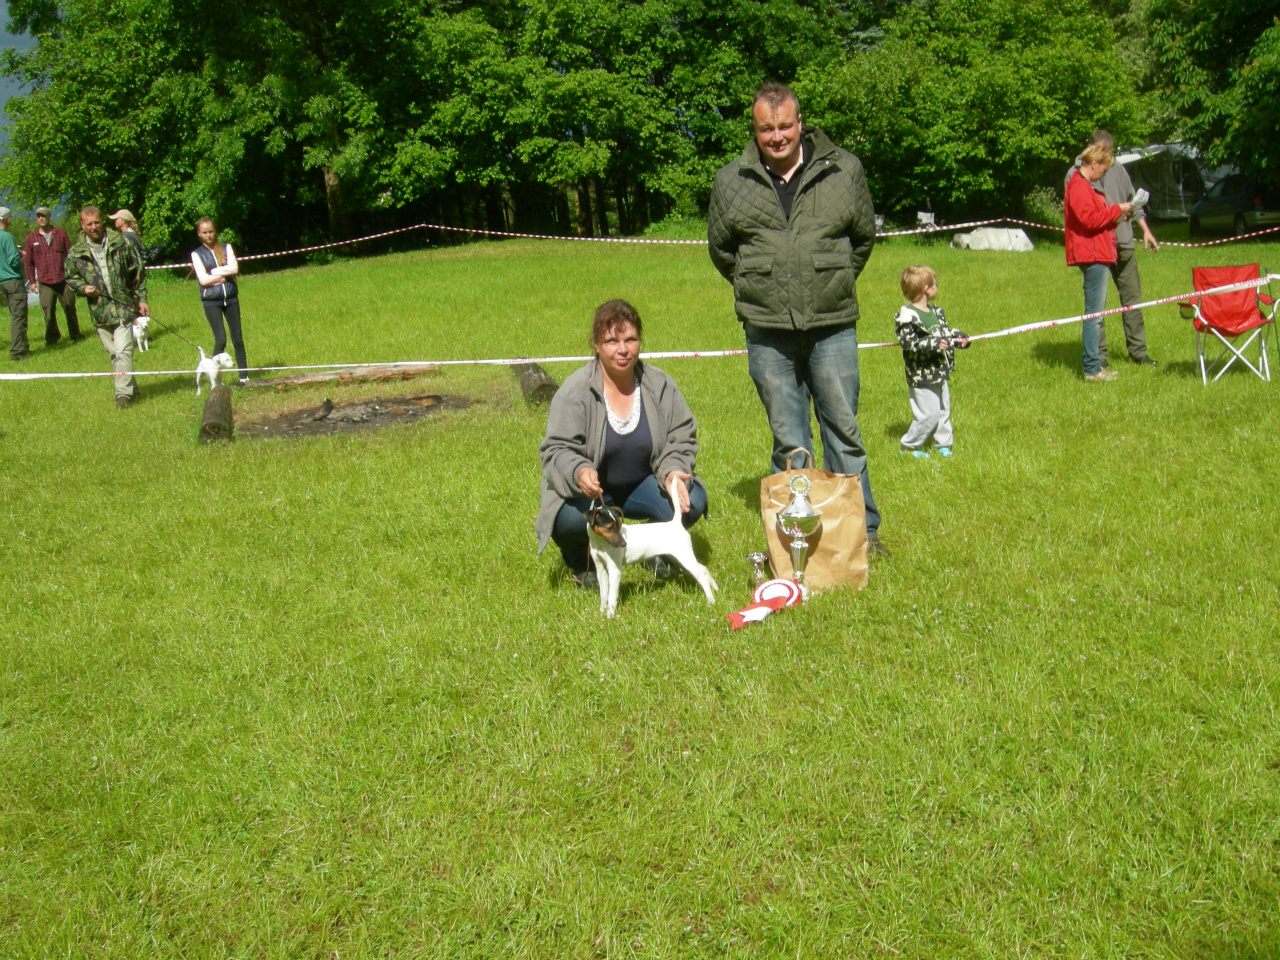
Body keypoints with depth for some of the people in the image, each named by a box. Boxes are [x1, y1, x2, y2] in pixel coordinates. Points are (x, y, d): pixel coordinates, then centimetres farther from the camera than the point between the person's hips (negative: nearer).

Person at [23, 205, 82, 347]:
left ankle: (75, 335, 20)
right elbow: (28, 262, 8)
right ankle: (52, 337, 13)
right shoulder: (31, 238, 6)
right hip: (44, 282, 0)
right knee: (48, 312, -2)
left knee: (70, 309, 6)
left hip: (64, 280, 0)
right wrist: (31, 281, 4)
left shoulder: (61, 233, 6)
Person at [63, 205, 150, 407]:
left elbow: (138, 271, 5)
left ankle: (124, 392, -12)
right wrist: (83, 288, -5)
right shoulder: (76, 253, 4)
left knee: (123, 351, -12)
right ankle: (130, 387, 21)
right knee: (113, 353, 9)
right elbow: (71, 278, 16)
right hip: (99, 311, 3)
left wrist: (141, 299, 2)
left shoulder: (120, 243, 1)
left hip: (123, 306, -3)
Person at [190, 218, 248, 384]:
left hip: (231, 298, 3)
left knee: (238, 338, 4)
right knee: (220, 340, -10)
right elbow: (203, 279, -9)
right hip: (211, 301, -3)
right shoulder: (197, 254, 3)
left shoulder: (226, 248, 9)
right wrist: (225, 274, -6)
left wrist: (213, 272, -7)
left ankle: (244, 376, 11)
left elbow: (234, 268, -6)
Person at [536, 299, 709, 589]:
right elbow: (557, 449, -19)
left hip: (642, 485, 4)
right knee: (570, 517, -36)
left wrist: (673, 471, -24)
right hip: (589, 489, -3)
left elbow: (681, 438, -2)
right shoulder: (575, 390, -17)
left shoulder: (659, 385, -5)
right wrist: (579, 472, -43)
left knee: (693, 501, -22)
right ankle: (580, 561, 3)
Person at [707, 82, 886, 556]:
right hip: (767, 332, 1)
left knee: (843, 429, 6)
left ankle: (861, 530, 16)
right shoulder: (731, 181, 3)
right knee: (788, 439, 8)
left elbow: (864, 237, 15)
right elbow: (720, 248, 17)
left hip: (833, 326, -1)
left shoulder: (844, 170, 1)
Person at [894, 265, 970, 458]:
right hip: (922, 376, -9)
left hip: (940, 373, 9)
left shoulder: (936, 312, 11)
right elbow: (908, 342, -24)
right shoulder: (908, 317, -17)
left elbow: (946, 332, 22)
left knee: (943, 411, 14)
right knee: (929, 414, -6)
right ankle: (909, 446, 9)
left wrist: (959, 338, 4)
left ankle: (943, 444, 27)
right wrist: (933, 344, -30)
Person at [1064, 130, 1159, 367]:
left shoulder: (1118, 170, 13)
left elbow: (1133, 201, 20)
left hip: (1123, 243, 5)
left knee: (1132, 298, 7)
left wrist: (1145, 230, 13)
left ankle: (1137, 349, 16)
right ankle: (1099, 354, 6)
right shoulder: (1076, 175, -3)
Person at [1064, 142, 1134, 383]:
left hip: (1098, 255, 12)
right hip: (1091, 255, -12)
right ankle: (1092, 369, -9)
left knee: (1096, 313, 14)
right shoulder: (1079, 187, -13)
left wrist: (1114, 215, 13)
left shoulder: (1084, 186, 22)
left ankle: (1095, 365, 20)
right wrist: (1116, 210, -14)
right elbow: (1090, 219, -23)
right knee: (1094, 313, -10)